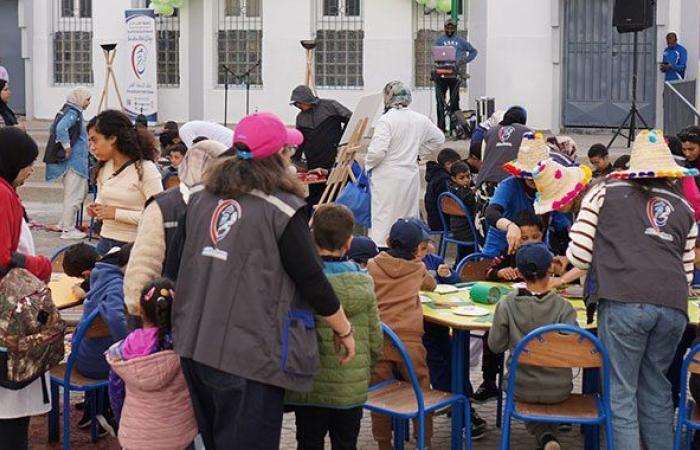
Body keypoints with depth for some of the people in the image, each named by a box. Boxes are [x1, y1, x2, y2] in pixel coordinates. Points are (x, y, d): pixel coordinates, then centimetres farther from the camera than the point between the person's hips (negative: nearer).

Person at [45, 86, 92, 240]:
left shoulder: (67, 110, 14)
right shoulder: (72, 112, -15)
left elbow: (53, 128, 23)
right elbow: (60, 128, -30)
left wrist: (63, 147, 21)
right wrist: (67, 148, -21)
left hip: (74, 161, 10)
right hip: (74, 160, -10)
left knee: (81, 191, 19)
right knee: (74, 194, -5)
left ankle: (64, 224, 25)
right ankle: (68, 229, -1)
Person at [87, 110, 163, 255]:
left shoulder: (145, 169, -12)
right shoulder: (103, 168, 8)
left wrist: (117, 214, -19)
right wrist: (96, 209, 1)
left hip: (134, 245, -6)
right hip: (105, 243, 6)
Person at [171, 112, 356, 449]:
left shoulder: (200, 199, 7)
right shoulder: (283, 210, -12)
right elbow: (311, 280, -9)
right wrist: (344, 330, 4)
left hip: (193, 346, 7)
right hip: (249, 355, -6)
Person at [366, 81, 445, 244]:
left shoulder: (385, 120, -13)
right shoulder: (420, 120, 6)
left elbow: (377, 151, -20)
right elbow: (438, 138, 21)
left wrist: (367, 165, -1)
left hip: (387, 178, -6)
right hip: (411, 176, 6)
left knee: (381, 222, -5)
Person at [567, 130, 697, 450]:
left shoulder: (605, 192, 13)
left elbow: (579, 255, 8)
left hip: (624, 303, -4)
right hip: (673, 306, 4)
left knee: (620, 392, 1)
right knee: (655, 387, 17)